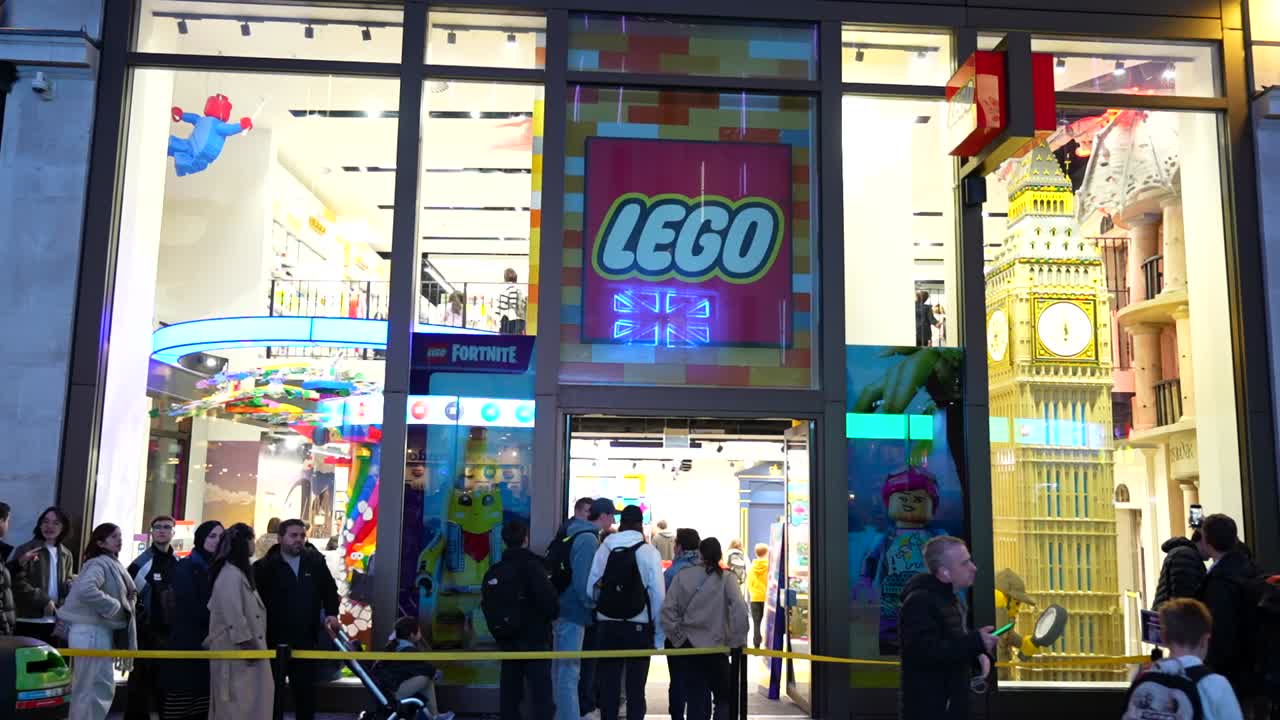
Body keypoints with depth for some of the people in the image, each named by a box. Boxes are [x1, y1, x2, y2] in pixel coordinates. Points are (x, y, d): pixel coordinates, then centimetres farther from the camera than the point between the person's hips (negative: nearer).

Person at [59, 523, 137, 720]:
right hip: (92, 631, -10)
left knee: (103, 687, 16)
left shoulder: (112, 564, 17)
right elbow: (85, 590, -31)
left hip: (100, 630, 10)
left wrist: (126, 604, 1)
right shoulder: (100, 563, -14)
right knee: (95, 688, -6)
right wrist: (116, 607, -22)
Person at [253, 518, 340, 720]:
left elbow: (330, 589, 15)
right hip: (274, 641, -3)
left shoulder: (315, 561, 6)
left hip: (306, 640, 3)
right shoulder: (265, 567, -5)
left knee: (305, 690, 13)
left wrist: (331, 613, -1)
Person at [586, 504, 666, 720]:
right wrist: (659, 635, -1)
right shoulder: (649, 552, -6)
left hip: (607, 626, 2)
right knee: (636, 689, 6)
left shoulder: (604, 549, 1)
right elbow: (658, 595, -7)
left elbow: (591, 587, -1)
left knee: (608, 685, 10)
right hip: (639, 628, -2)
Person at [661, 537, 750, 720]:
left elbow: (668, 609, -5)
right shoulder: (727, 577, -7)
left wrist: (678, 636, 3)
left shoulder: (683, 575, 0)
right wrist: (738, 640, -10)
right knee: (724, 697, 15)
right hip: (716, 647, -2)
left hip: (689, 646, 2)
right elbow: (740, 609, -19)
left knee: (697, 698, 10)